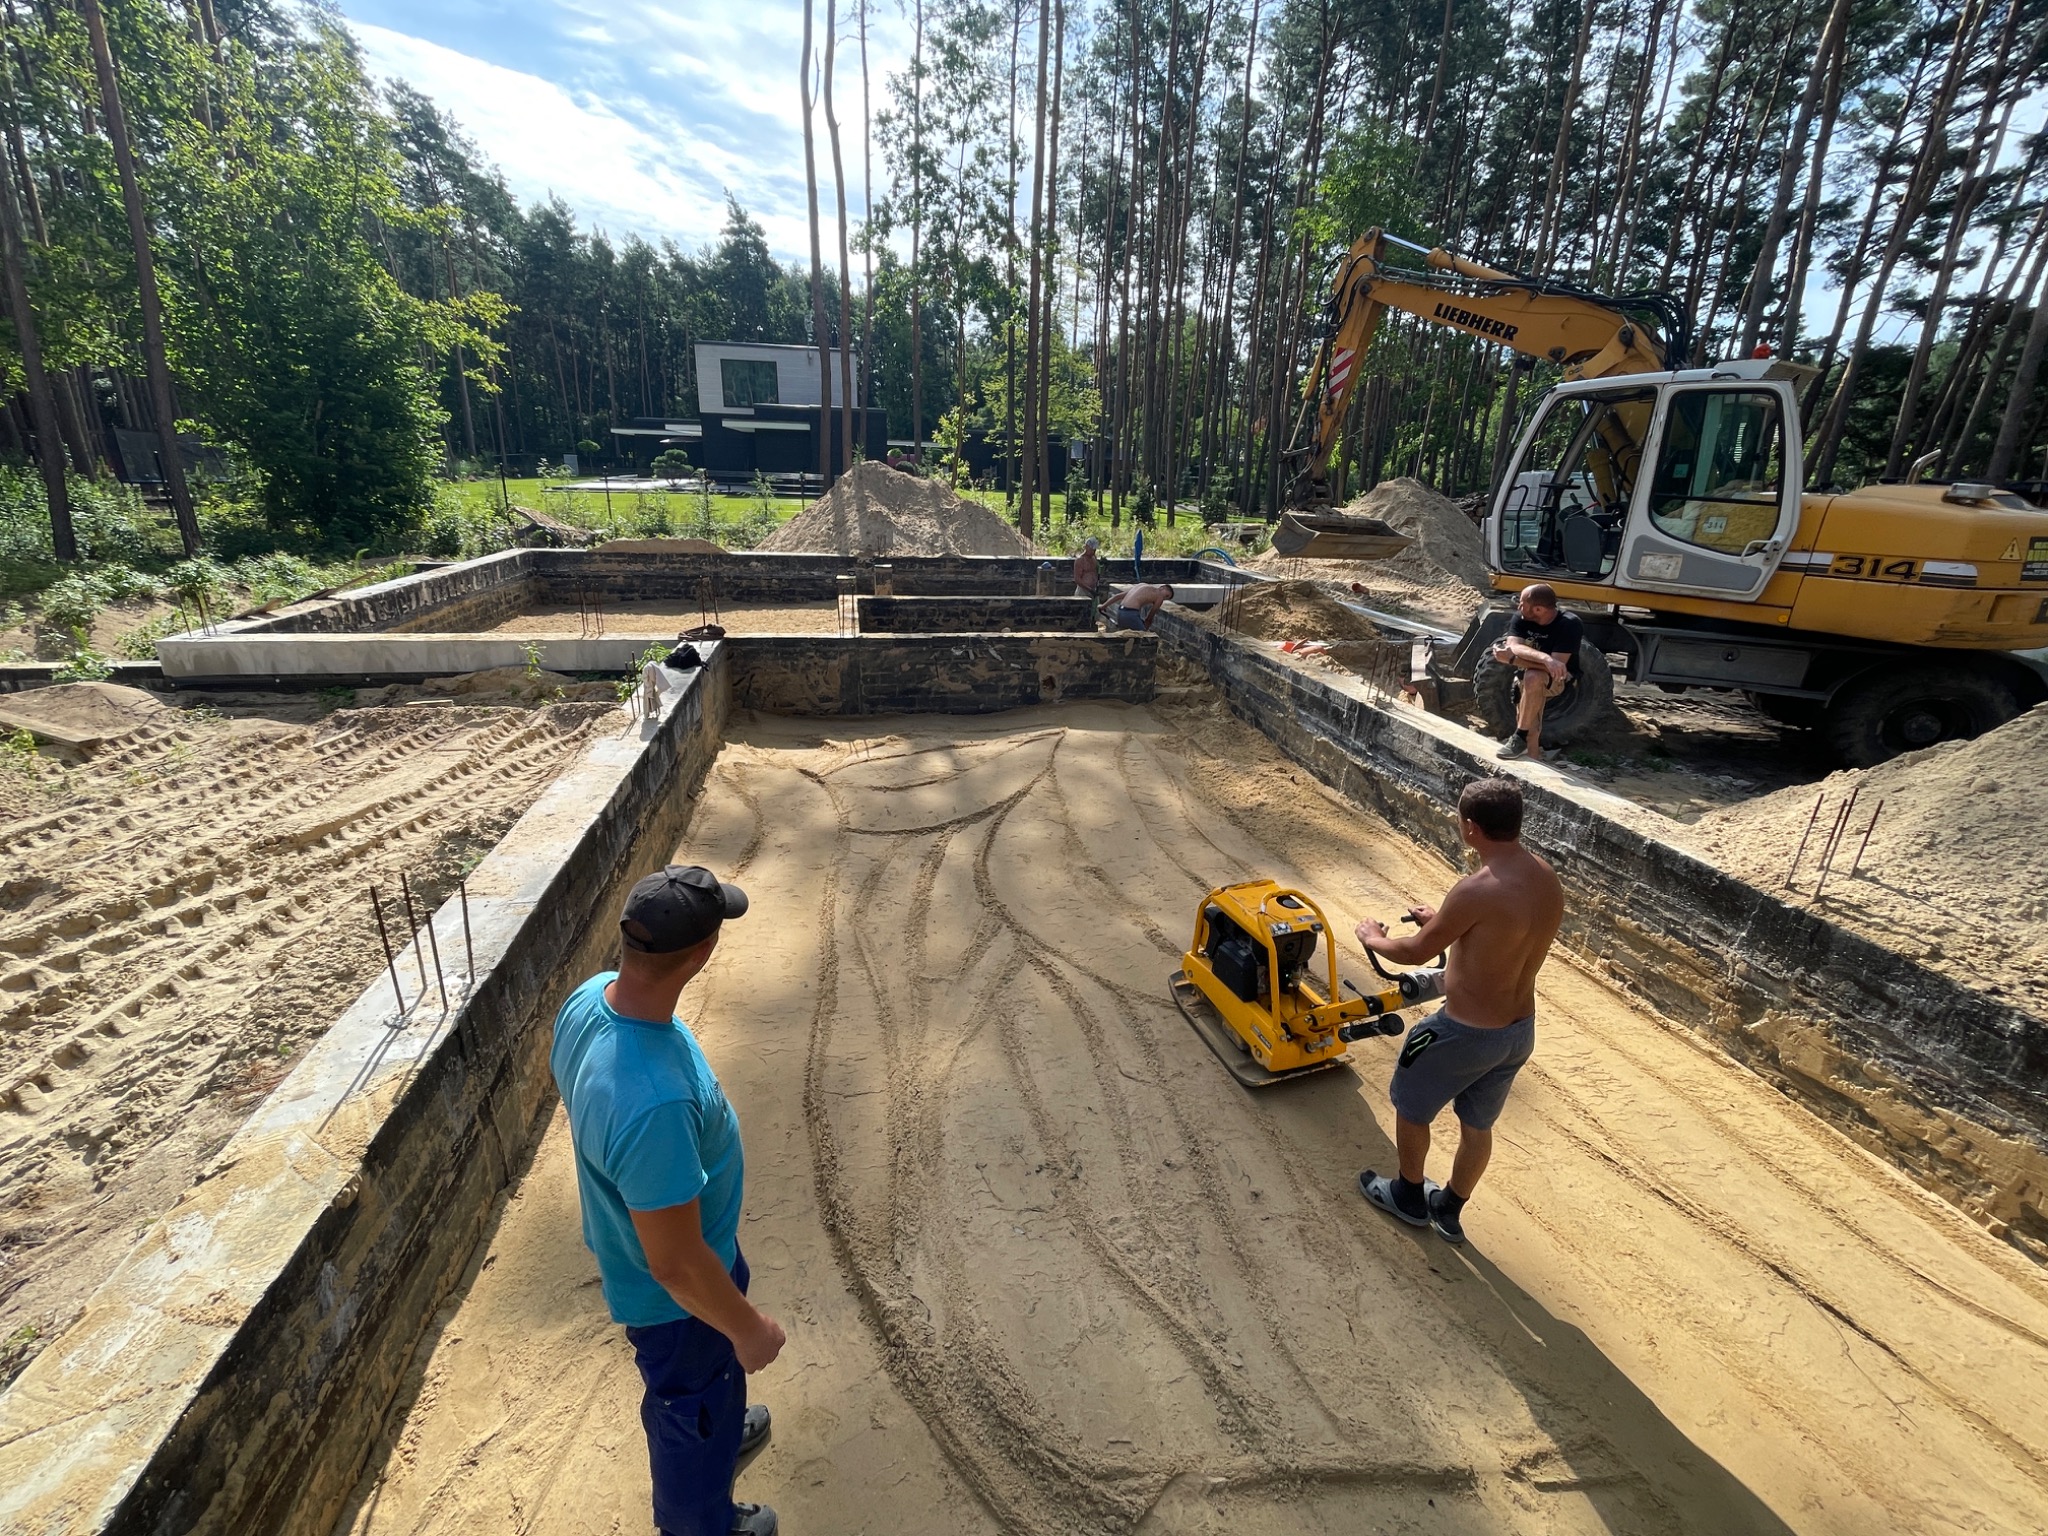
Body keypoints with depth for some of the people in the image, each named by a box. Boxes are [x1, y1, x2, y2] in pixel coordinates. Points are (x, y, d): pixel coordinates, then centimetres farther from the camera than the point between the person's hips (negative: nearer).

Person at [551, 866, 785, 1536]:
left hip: (627, 1242, 7)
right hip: (673, 1294, -7)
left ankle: (718, 1428, 67)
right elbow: (676, 1265, -32)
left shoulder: (591, 995, -20)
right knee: (691, 1406, 26)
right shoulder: (654, 1103, -46)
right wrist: (748, 1328, -14)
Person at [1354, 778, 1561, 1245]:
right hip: (1520, 1029, 7)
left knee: (1410, 1107, 20)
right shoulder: (1547, 879, -5)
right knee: (1477, 1126, 26)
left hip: (1466, 1032, -7)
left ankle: (1409, 1197, 42)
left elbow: (1416, 952, -16)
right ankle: (1449, 1209, 47)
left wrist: (1375, 939, 4)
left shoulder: (1477, 890, -30)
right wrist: (1444, 921, 22)